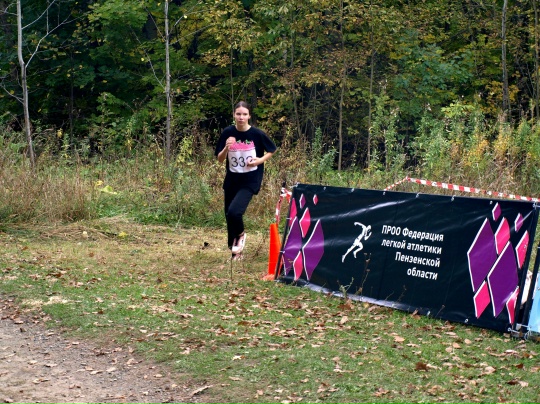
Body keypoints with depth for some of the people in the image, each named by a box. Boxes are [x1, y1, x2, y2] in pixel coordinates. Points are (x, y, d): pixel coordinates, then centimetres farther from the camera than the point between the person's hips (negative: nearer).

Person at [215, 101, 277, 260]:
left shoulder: (257, 134, -11)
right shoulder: (228, 132, -5)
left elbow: (272, 150, 6)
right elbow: (220, 159, 0)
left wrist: (260, 160, -11)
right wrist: (226, 147, -20)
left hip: (250, 180, -4)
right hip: (231, 180, 4)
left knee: (234, 211, -23)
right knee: (229, 215, 8)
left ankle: (240, 234, 9)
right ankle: (236, 251, 27)